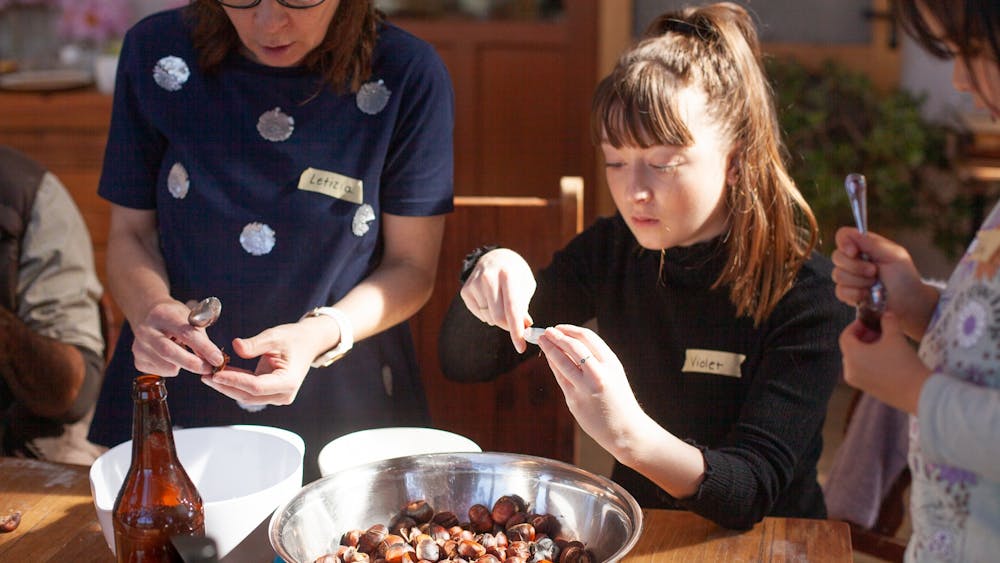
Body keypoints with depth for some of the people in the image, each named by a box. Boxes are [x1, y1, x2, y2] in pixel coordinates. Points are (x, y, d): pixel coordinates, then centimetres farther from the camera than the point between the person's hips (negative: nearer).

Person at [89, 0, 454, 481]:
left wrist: (321, 334, -22)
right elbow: (130, 234, 2)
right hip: (176, 401, 1)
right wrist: (150, 309, -19)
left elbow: (412, 265, -4)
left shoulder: (407, 75, -11)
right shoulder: (157, 52, -5)